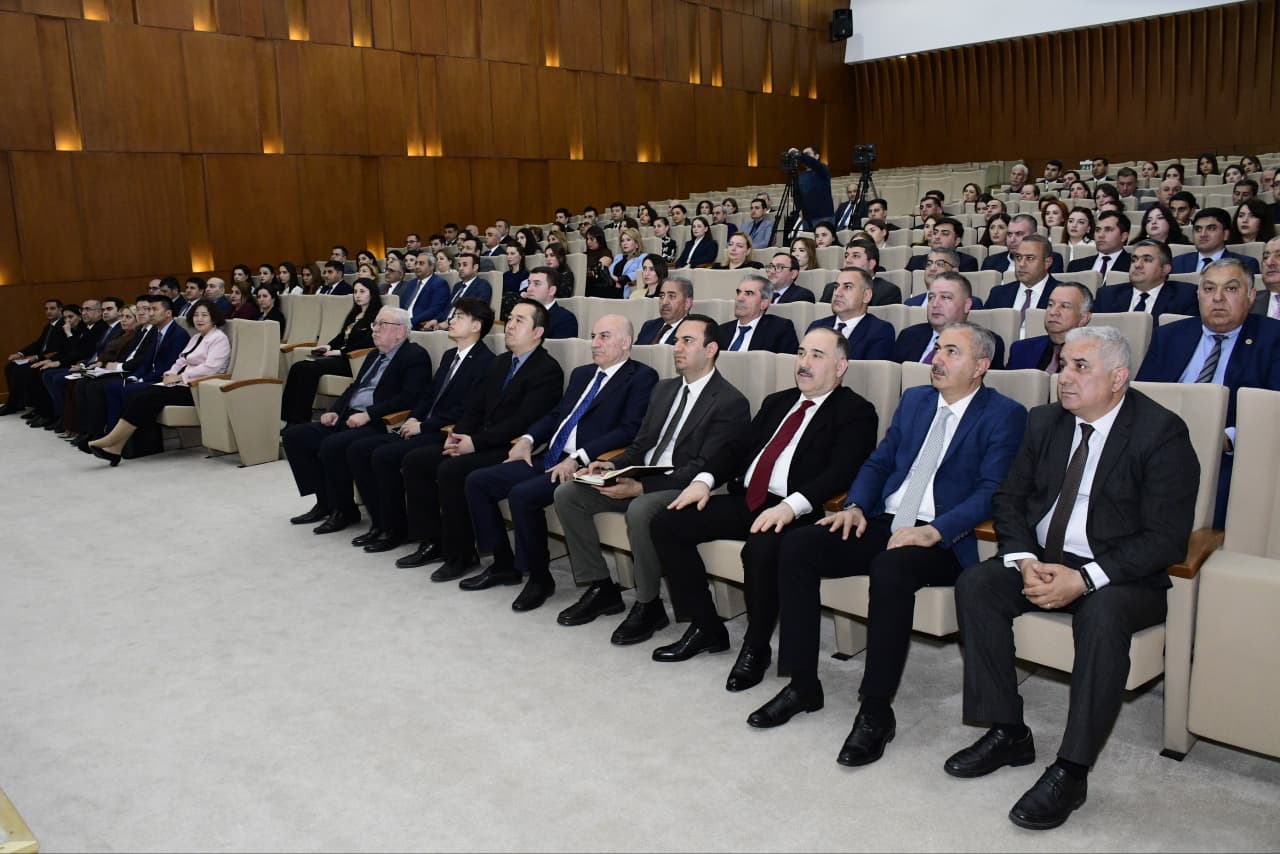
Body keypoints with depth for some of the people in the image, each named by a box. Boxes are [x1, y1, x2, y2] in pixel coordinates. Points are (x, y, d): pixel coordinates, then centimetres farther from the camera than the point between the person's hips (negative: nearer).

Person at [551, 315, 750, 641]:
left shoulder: (731, 402, -10)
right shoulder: (664, 389, 16)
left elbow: (704, 468, -18)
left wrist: (641, 487, -25)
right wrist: (613, 465, -5)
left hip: (684, 489, -8)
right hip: (642, 480, 8)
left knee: (640, 510, -38)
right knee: (567, 493, -6)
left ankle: (649, 605, -15)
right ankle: (601, 588, 3)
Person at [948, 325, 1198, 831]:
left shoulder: (1162, 434, -12)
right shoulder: (1045, 421, 5)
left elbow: (1165, 539, -17)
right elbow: (1010, 499, 9)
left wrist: (1083, 579, -26)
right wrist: (1025, 561, -11)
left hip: (1122, 576, -5)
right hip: (1042, 561, 6)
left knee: (1102, 616, -35)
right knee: (975, 584, -18)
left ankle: (1071, 771, -23)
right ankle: (1007, 733, -7)